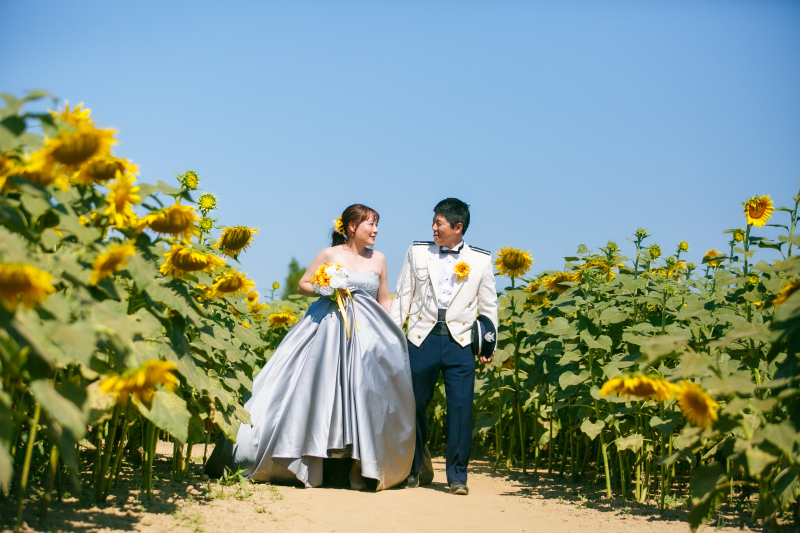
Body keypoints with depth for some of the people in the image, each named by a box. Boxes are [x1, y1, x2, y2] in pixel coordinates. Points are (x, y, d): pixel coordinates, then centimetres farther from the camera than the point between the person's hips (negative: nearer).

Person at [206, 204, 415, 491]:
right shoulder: (329, 254, 3)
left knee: (364, 392, -6)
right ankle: (309, 462, 5)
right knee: (320, 390, -4)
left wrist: (388, 334, 6)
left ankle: (360, 467, -2)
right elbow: (303, 285, 9)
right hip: (328, 328, -2)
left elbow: (384, 300, 16)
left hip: (367, 331, 2)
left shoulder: (378, 259, 12)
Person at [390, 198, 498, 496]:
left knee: (461, 407, -7)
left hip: (459, 342, -1)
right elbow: (403, 296, 12)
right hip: (422, 339, 1)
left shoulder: (481, 260, 7)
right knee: (415, 405, 7)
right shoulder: (417, 252, 9)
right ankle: (414, 468, 26)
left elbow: (488, 306, 12)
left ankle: (457, 475, 4)